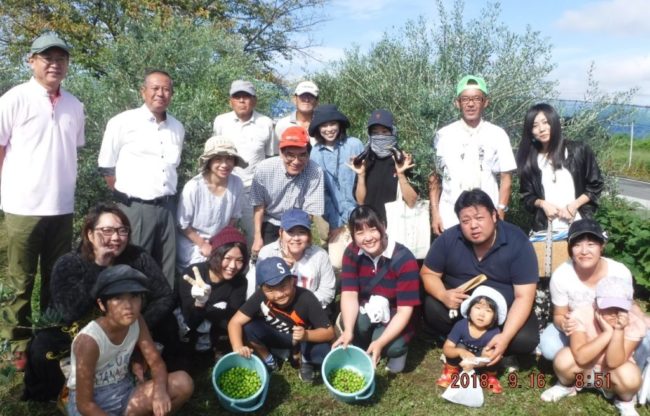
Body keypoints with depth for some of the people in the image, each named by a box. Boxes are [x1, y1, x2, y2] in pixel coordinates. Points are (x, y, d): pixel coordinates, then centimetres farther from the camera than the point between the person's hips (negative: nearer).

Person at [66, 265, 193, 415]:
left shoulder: (137, 322, -10)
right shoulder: (89, 340, -26)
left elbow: (156, 362, -4)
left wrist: (159, 389, -25)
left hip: (124, 392, 6)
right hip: (91, 403, -6)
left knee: (183, 382, -13)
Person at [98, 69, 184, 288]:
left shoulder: (177, 128, 9)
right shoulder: (123, 122, -5)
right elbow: (106, 167, 0)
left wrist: (167, 198, 15)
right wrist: (125, 198, 3)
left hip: (167, 207, 5)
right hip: (135, 208, -4)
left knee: (167, 270, 9)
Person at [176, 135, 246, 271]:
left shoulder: (237, 184, -15)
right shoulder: (194, 186, -24)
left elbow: (234, 217, 2)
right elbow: (182, 224, -12)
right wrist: (203, 245, -9)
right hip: (192, 244, -4)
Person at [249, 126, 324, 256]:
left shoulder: (315, 172, -27)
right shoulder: (264, 169, -20)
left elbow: (309, 212, -20)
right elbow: (259, 205, -7)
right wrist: (258, 238, -6)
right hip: (269, 224, 1)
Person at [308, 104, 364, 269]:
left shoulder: (354, 144, -4)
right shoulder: (316, 153, 4)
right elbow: (321, 191, 4)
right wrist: (336, 222, -3)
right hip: (336, 219, 2)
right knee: (336, 263, -3)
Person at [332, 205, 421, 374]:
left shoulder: (404, 259, -26)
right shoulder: (352, 253, -14)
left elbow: (405, 310, -26)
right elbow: (349, 294, -19)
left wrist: (380, 343, -38)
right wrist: (348, 331, -38)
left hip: (394, 316, -2)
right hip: (366, 312, 3)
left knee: (392, 346, -31)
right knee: (352, 323, -31)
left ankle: (398, 350, 6)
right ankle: (361, 350, 3)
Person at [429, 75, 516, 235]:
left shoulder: (497, 135, 2)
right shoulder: (443, 135, 3)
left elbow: (506, 178, 4)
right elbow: (434, 177, 7)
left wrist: (500, 215, -2)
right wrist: (434, 214, 2)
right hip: (449, 221, 0)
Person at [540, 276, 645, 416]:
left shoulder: (635, 324, -22)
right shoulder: (581, 314, -25)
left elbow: (613, 363, -30)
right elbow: (581, 357, -35)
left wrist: (618, 330, -39)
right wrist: (608, 332, -38)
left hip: (611, 375, 0)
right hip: (583, 370, 0)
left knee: (629, 377, -34)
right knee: (564, 359, -33)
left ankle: (625, 402, 4)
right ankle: (567, 386, 5)